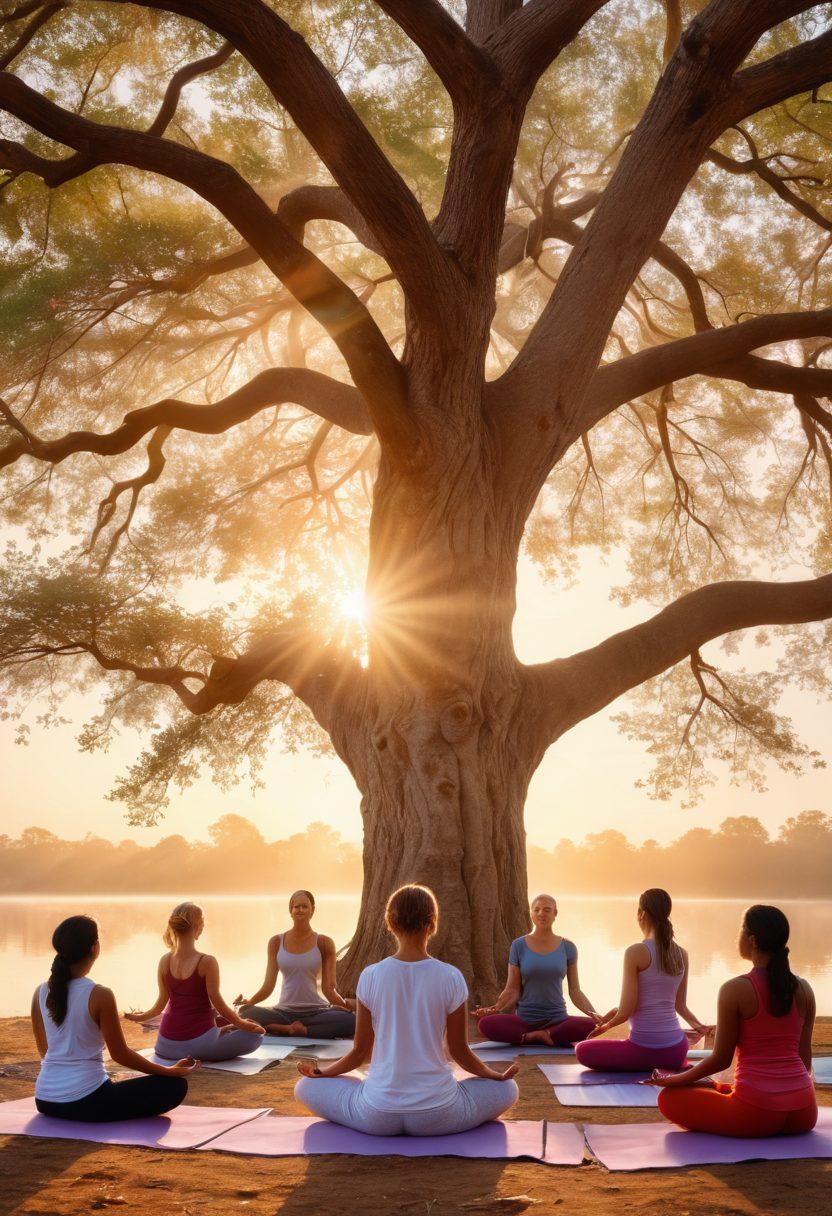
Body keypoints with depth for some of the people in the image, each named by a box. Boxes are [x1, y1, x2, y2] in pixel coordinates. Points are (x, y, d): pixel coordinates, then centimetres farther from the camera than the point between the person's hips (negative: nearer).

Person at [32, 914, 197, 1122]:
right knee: (175, 1086, 1)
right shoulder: (100, 995, -17)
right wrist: (170, 1071, 1)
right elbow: (120, 1054, -10)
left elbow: (44, 1051, 12)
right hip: (85, 1102, -8)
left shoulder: (40, 993, -1)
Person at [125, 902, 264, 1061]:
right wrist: (240, 1023, 1)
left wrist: (142, 1016, 26)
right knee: (255, 1036, 7)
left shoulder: (165, 961, -1)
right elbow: (217, 1002, -12)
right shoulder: (207, 962, -16)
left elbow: (161, 1003, 7)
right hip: (199, 1041, -5)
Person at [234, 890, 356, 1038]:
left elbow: (328, 988, -2)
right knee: (247, 1014, -28)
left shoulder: (324, 944, 1)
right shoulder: (276, 942, 5)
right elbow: (268, 985, 3)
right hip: (284, 1012, 1)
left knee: (352, 1020, -31)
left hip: (317, 1012, 0)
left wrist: (346, 1004, -21)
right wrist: (249, 1001, -16)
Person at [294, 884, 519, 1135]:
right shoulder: (451, 978, -8)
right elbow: (460, 1051, 2)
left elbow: (361, 1051, 2)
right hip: (438, 1114, 0)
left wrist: (322, 1072, 20)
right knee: (507, 1089, 25)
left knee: (305, 1087, 22)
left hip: (378, 1115, 0)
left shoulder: (371, 976, -6)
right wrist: (498, 1076, 20)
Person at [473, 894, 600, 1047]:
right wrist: (494, 1009, -17)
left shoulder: (567, 948, 5)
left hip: (557, 1019, 1)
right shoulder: (519, 946, 2)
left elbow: (575, 992, 6)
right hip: (525, 1020, 0)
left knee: (590, 1026, -31)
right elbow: (512, 991, 1)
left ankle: (530, 1036, -15)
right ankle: (549, 1038, -17)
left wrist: (593, 1013, -11)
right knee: (485, 1024, -30)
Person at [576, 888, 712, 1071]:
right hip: (676, 1053, 7)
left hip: (645, 1049, -7)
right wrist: (698, 1026, 27)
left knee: (582, 1050, 15)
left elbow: (626, 1011, -14)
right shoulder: (682, 954, 2)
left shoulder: (636, 952, -15)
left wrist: (607, 1025, 5)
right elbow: (680, 1005, 9)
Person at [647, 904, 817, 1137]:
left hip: (756, 1111, -6)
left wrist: (675, 1079, 8)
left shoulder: (735, 990, -12)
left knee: (670, 1098, 11)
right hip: (803, 1114, 6)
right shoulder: (804, 989, 2)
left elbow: (721, 1059, -7)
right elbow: (805, 1055, 10)